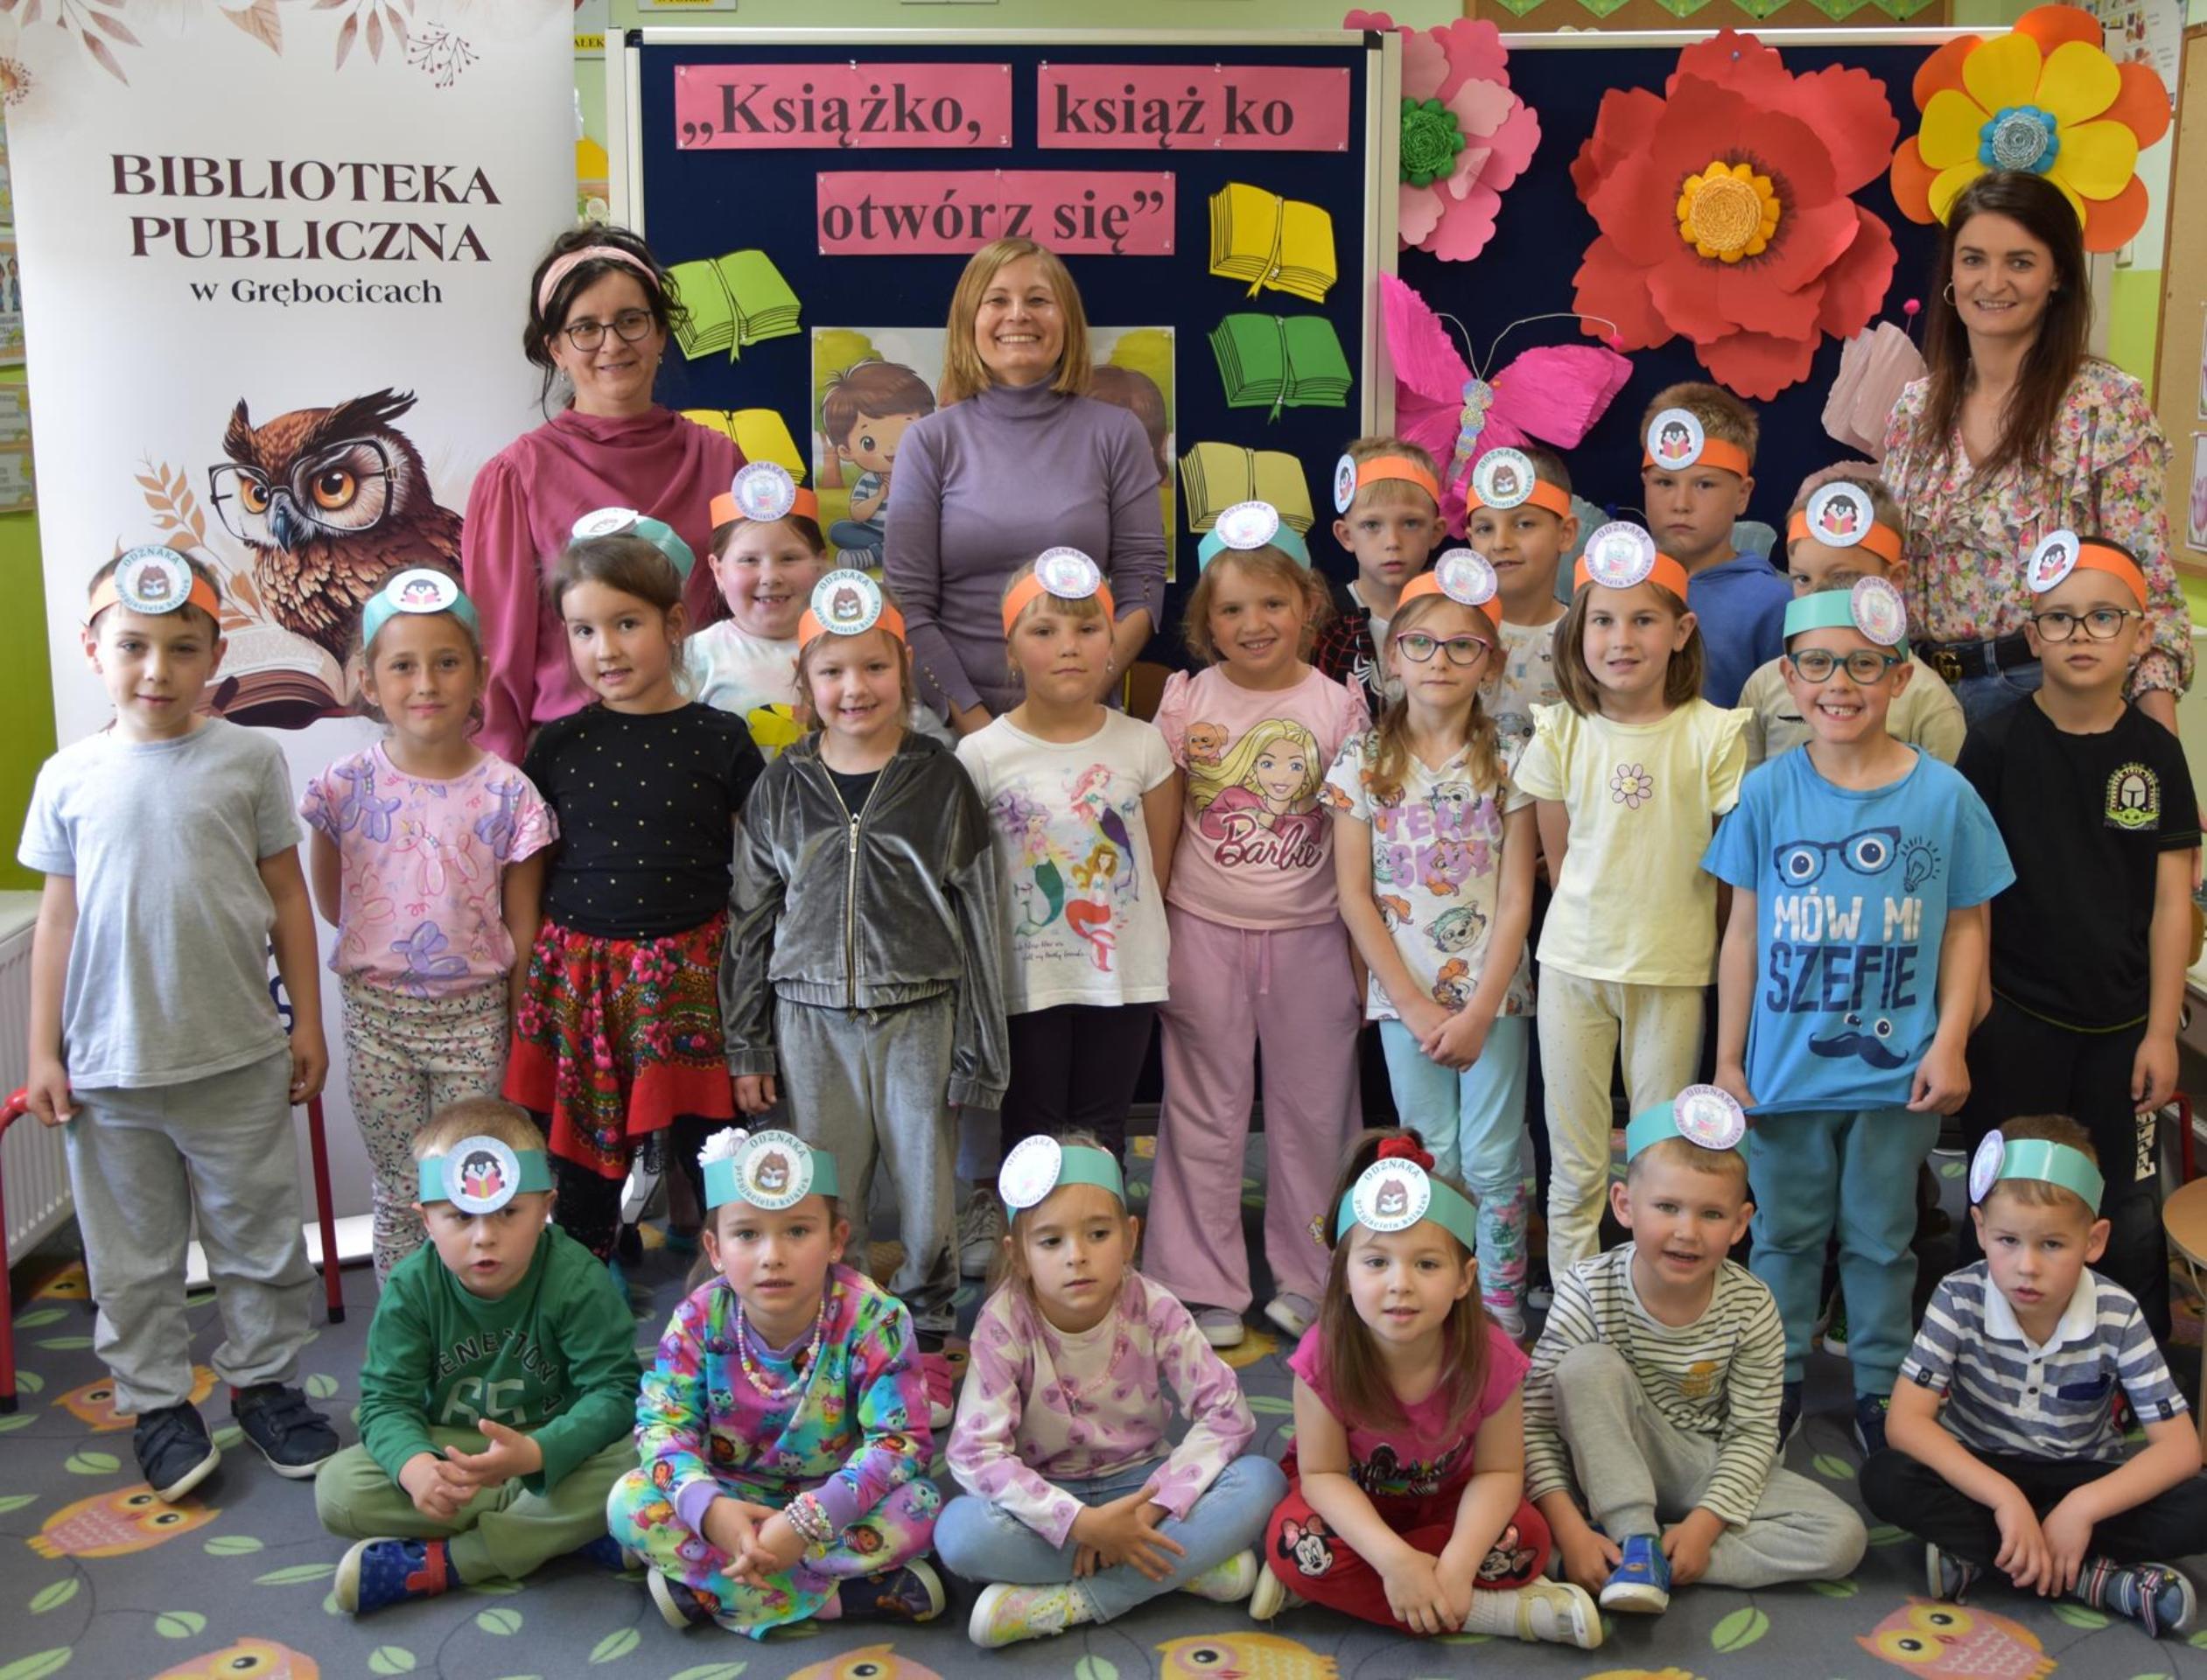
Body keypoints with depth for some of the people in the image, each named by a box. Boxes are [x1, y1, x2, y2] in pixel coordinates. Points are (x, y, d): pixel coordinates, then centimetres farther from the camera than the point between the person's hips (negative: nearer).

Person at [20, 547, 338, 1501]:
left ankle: (264, 1381, 29)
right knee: (133, 1253, 12)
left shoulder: (248, 759, -3)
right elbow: (58, 918, 5)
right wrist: (44, 1052, 4)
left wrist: (307, 1021, 2)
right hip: (108, 1066, 1)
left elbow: (286, 896, 3)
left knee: (258, 1237, 11)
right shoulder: (70, 777, 0)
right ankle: (156, 1402, 27)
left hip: (238, 1058, -1)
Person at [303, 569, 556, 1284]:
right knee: (399, 1194, 10)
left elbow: (522, 927, -2)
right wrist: (386, 944, 3)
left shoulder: (505, 793, -8)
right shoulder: (347, 787, -5)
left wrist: (518, 1032, 0)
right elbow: (330, 903, 9)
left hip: (474, 1014, -1)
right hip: (377, 1014, 1)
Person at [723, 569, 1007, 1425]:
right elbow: (750, 919, 9)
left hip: (919, 1016, -1)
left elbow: (979, 919, 0)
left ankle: (925, 1338, 25)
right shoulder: (782, 787, 3)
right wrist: (745, 1046, 7)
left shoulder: (940, 781, -2)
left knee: (927, 1188, 5)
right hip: (810, 1016, 1)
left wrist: (977, 1052, -2)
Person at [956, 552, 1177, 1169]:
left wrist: (1133, 936, 3)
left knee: (1102, 1137, 13)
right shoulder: (980, 756, -7)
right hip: (1026, 981, -1)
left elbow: (1161, 864, 5)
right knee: (1031, 1141, 8)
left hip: (1125, 978, 2)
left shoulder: (1144, 746, -2)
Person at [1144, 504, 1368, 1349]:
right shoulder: (1186, 700, 0)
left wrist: (1366, 953, 2)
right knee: (1203, 1114, 7)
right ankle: (1205, 1288, 18)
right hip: (1202, 931, 0)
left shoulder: (1338, 706, -1)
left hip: (1309, 932, 0)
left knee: (1313, 1111, 9)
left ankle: (1308, 1280, 24)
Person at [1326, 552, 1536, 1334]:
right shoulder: (1363, 762, -1)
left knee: (1492, 1162, 2)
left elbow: (1516, 897, -3)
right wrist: (1416, 1006, -8)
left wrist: (1478, 1011, -10)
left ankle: (1501, 1311, 17)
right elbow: (1355, 897, -3)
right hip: (1404, 992, 0)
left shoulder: (1506, 761, -1)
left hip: (1492, 991, 0)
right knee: (1432, 1162, 5)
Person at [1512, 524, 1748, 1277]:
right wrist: (1594, 928, 4)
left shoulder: (1712, 734, -8)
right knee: (1574, 1170, 9)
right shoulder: (1560, 734, -3)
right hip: (1573, 963, 1)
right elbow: (1559, 859, 5)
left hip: (1673, 968, -1)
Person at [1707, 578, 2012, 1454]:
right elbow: (1744, 930, 0)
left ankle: (1882, 1388, 30)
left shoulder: (1944, 795, -6)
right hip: (1785, 1067, 1)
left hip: (1896, 1071, 0)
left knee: (1881, 1237, 14)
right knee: (1784, 1232, 14)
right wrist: (1729, 1058, 1)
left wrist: (1949, 1044, -6)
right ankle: (1777, 1380, 30)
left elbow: (1965, 926, 1)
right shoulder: (1767, 792, -4)